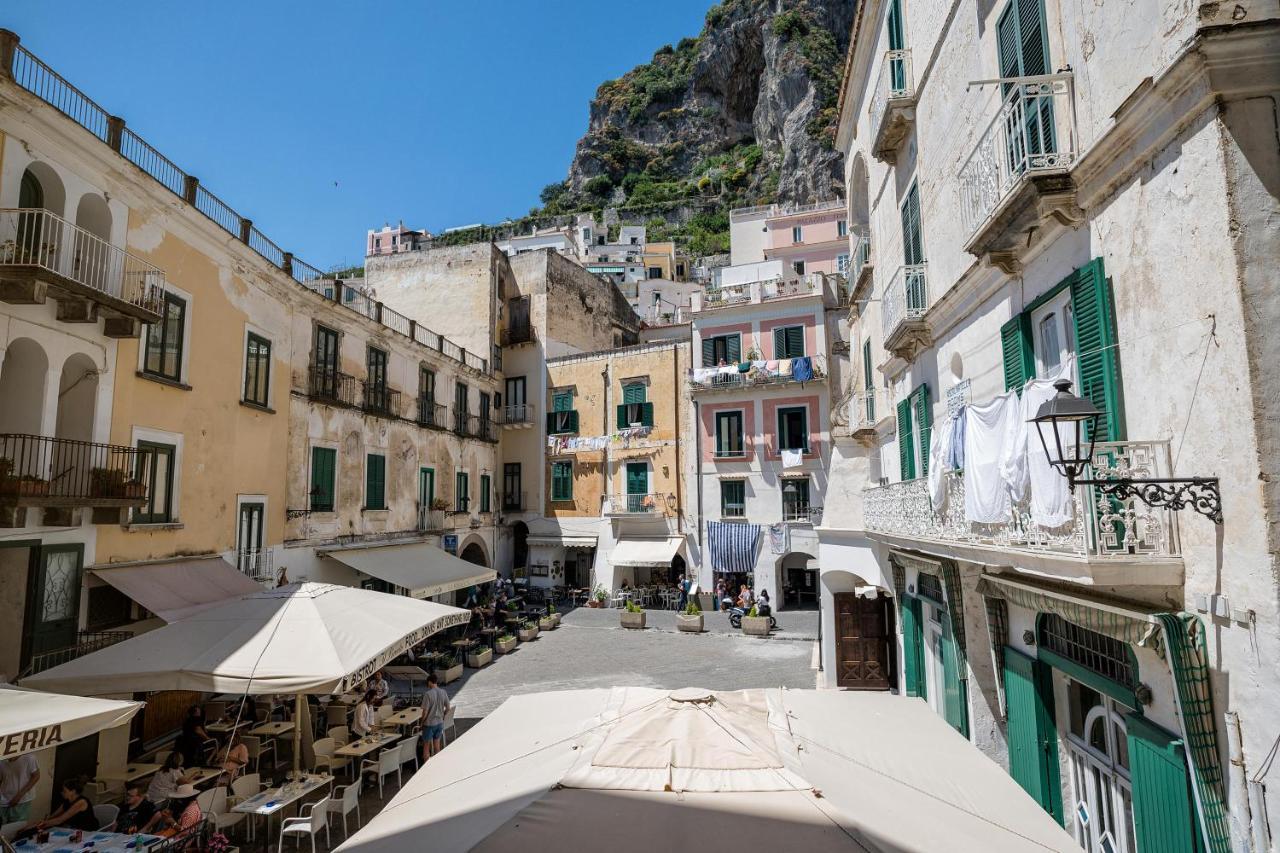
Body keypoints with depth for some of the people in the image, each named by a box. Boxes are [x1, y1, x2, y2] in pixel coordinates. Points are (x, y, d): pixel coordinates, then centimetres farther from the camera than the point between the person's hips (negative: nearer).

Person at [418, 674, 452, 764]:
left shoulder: (428, 694, -19)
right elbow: (448, 708, 3)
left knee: (426, 746, 9)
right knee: (437, 744, 18)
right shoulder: (443, 692, -3)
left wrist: (422, 722, -3)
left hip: (429, 723, -5)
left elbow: (425, 711, -18)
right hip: (440, 722, 5)